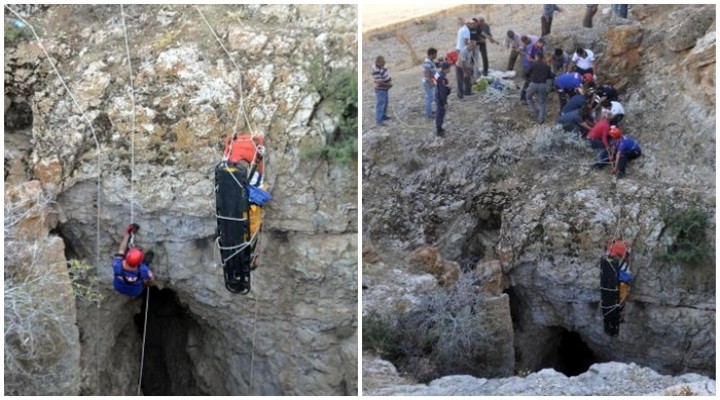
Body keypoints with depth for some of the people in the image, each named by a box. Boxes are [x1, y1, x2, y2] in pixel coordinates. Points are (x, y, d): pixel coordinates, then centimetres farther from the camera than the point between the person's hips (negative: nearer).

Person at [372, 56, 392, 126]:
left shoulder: (380, 67, 0)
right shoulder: (377, 71, -30)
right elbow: (379, 82, -31)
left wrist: (389, 82, 4)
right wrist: (388, 85, -18)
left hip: (385, 89, 10)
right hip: (381, 90, -10)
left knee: (385, 102, 23)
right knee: (380, 104, -5)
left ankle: (383, 116, 38)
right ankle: (379, 120, 0)